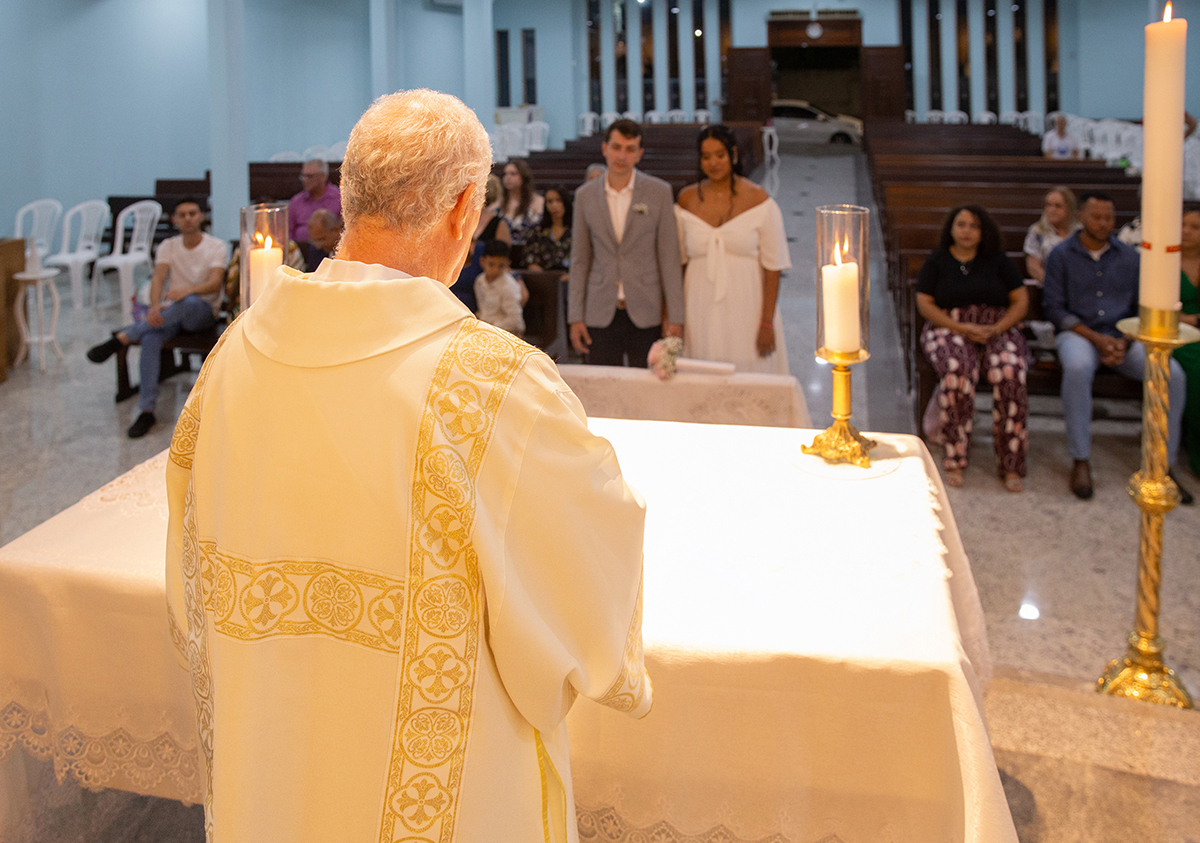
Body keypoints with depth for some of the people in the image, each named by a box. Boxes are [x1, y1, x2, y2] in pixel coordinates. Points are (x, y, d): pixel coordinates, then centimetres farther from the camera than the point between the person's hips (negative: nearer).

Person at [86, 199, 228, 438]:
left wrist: (188, 290, -37)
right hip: (170, 312, 3)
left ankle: (122, 337, -35)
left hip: (203, 313, -3)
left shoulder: (217, 247, 0)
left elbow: (215, 284, -16)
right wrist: (154, 306, -29)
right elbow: (158, 278, -7)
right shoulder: (168, 246, 10)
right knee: (151, 339, -31)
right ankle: (146, 410, -31)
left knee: (188, 303, -40)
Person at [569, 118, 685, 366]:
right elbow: (579, 260, 9)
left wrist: (675, 317, -5)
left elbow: (670, 257, 0)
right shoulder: (585, 195, 6)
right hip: (601, 315, 1)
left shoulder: (659, 192, 0)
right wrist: (575, 317, 4)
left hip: (647, 315, -1)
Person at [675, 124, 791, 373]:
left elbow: (773, 267, -6)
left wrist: (767, 324, -11)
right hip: (701, 312, 2)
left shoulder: (758, 200, -5)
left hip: (746, 310, -2)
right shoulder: (687, 200, 4)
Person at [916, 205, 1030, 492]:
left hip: (998, 328, 1)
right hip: (949, 328, -1)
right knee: (957, 370, -37)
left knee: (1009, 372, -32)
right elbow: (924, 304, 1)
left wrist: (996, 328, -10)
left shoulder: (997, 261, 14)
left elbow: (1020, 300, 9)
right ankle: (954, 461, -30)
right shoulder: (936, 262, 11)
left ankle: (1011, 466, -28)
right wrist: (962, 328, -13)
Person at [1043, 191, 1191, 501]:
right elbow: (1054, 307, -3)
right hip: (1078, 333, -3)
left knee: (1172, 374, -24)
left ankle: (1162, 465, -15)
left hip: (1123, 336, 3)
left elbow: (1141, 309, 11)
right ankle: (1080, 461, -27)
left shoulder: (1129, 257, 12)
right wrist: (1096, 339, -14)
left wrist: (1124, 342, -9)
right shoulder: (1061, 255, 3)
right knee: (1078, 368, -40)